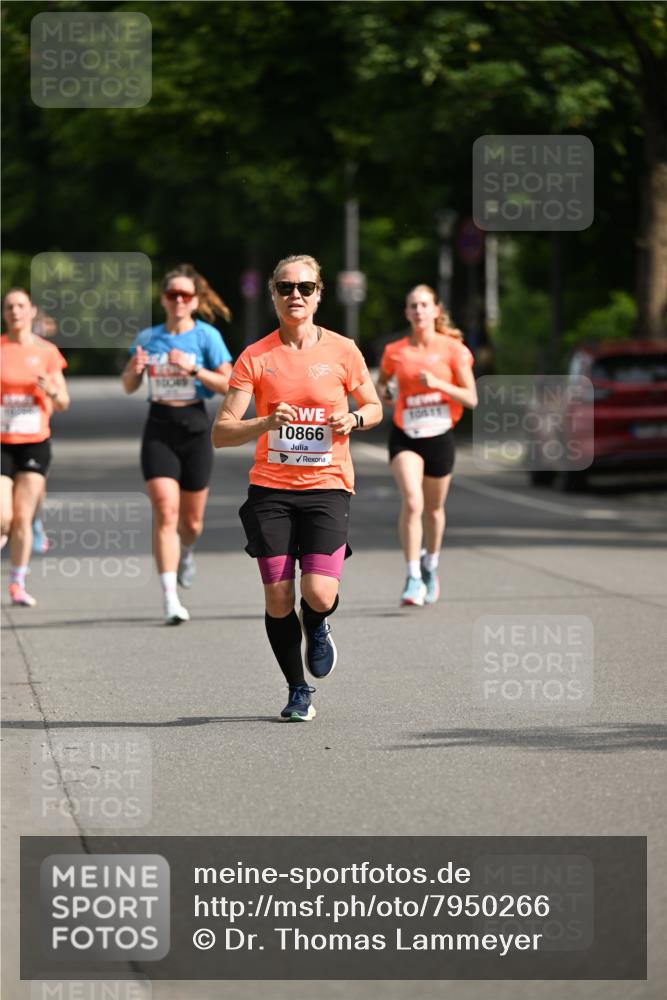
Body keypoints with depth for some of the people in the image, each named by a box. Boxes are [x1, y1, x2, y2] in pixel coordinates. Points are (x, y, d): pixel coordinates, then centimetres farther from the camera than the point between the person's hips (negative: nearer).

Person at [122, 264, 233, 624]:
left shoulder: (206, 335, -3)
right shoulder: (147, 338, 6)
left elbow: (229, 384, -8)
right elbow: (129, 387, 15)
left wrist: (193, 369, -21)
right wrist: (134, 369, -7)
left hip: (194, 427, -1)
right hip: (158, 429, 1)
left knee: (191, 522, 9)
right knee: (165, 511, -15)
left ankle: (186, 551, 48)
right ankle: (171, 600, -17)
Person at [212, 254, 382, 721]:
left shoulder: (342, 351, 1)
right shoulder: (255, 358, 0)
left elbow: (374, 408, 16)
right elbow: (221, 433, -4)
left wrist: (354, 419, -7)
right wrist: (266, 423, -22)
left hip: (327, 487, -1)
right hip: (270, 489, 1)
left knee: (319, 594, -17)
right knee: (278, 599, -2)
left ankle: (318, 629, 22)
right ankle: (298, 691, 19)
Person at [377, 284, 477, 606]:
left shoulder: (453, 349, -5)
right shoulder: (395, 351, 0)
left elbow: (471, 399, -7)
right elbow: (382, 380, 21)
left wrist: (438, 384, -21)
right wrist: (380, 390, -2)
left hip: (439, 436, 1)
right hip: (405, 435, 0)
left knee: (434, 507, 15)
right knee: (412, 501, -21)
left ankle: (430, 565, 42)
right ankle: (413, 578, -19)